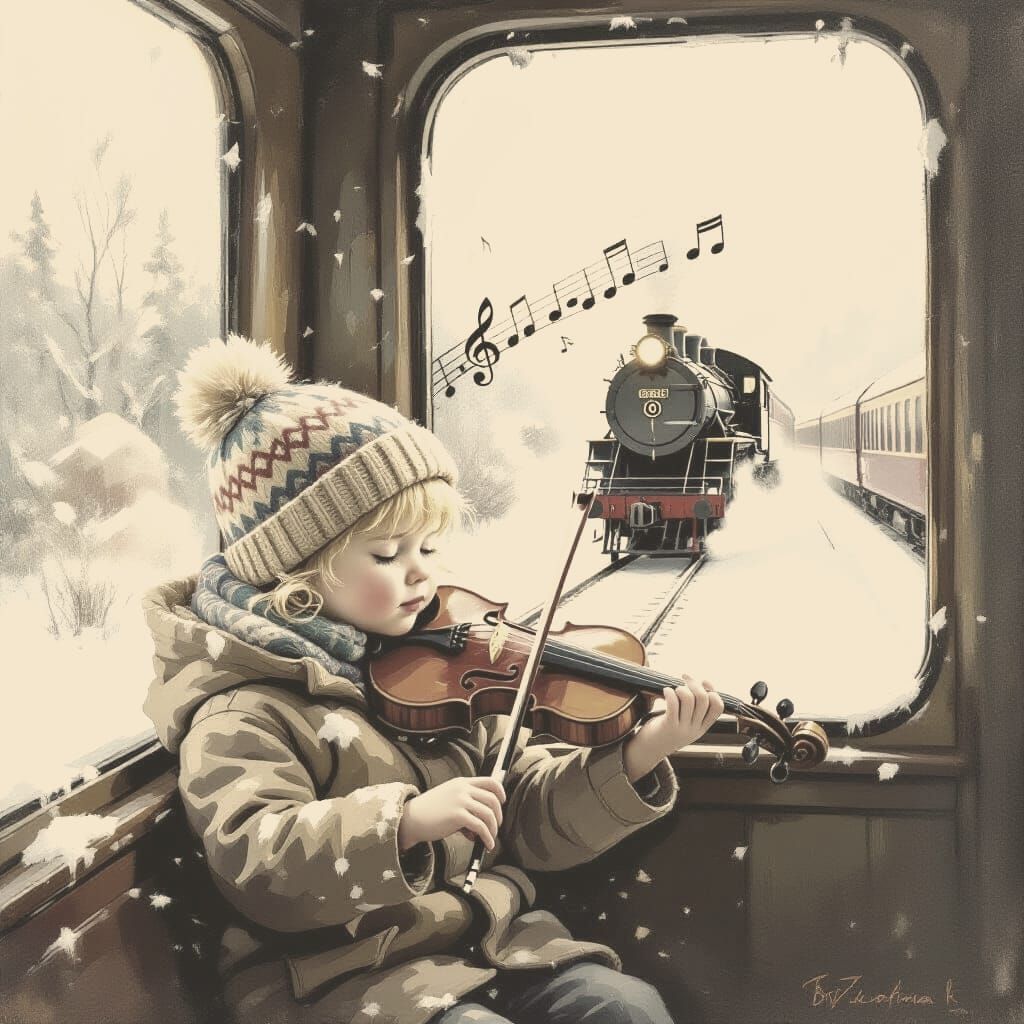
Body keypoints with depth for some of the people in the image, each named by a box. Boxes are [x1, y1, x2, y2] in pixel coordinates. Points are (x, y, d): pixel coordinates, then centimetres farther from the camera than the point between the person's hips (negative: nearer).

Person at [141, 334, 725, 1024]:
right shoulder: (244, 713, -12)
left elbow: (528, 818, 8)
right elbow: (255, 864, -26)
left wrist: (634, 761, -8)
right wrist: (406, 821, -39)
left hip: (490, 940, 6)